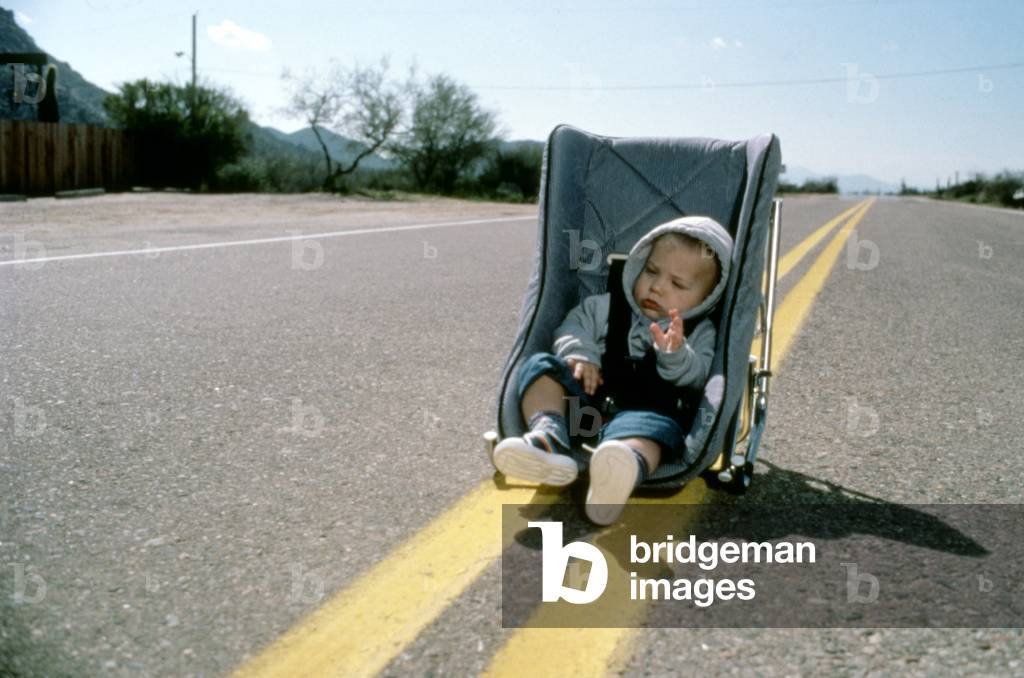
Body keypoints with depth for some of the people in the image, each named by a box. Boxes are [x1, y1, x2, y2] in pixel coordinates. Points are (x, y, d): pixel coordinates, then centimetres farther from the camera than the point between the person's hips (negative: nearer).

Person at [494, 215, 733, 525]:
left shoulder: (699, 333, 14)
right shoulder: (607, 306, 20)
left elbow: (697, 378, 0)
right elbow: (574, 327, 13)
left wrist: (675, 355, -21)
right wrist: (579, 354, -9)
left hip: (648, 409, -3)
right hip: (587, 399, 4)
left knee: (655, 424, -38)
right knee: (540, 366, -16)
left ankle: (625, 470, -73)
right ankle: (549, 437, -43)